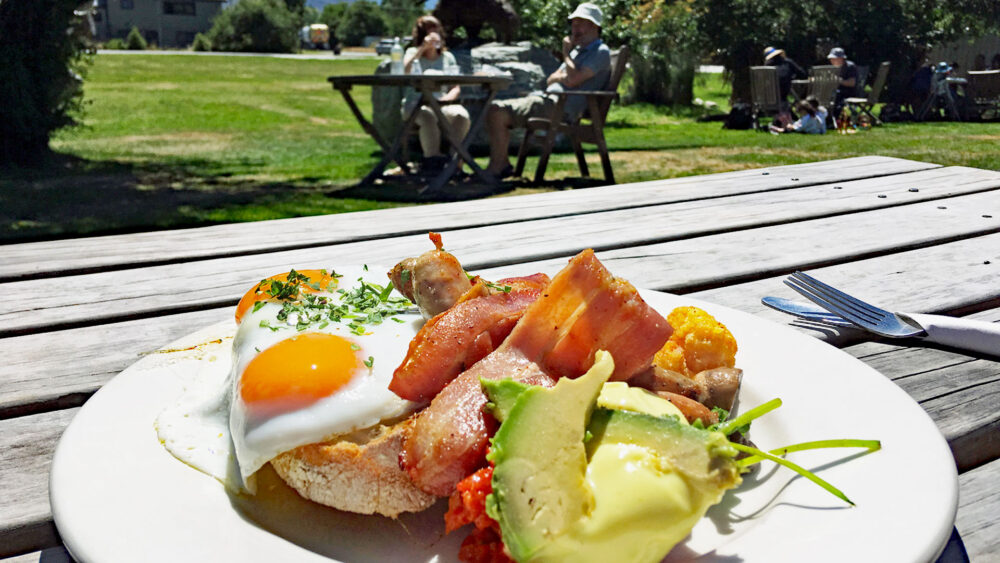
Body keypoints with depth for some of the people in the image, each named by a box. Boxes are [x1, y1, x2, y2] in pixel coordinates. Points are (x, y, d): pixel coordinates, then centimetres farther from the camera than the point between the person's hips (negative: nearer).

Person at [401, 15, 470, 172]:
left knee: (462, 115, -31)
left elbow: (456, 88, 10)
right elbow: (404, 71, -13)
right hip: (415, 105, -2)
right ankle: (433, 158, -35)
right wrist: (422, 48, -11)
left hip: (442, 105, 3)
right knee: (428, 115, -40)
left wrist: (446, 98, -13)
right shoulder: (412, 53, 12)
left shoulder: (448, 57, 18)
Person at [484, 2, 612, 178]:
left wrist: (566, 54, -3)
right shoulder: (578, 50, 27)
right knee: (494, 109, 6)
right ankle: (502, 163, 2)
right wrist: (561, 77, 0)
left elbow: (572, 80, -18)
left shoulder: (601, 52, -4)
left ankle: (496, 168, -15)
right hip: (549, 99, 10)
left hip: (560, 107, -10)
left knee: (497, 113, -21)